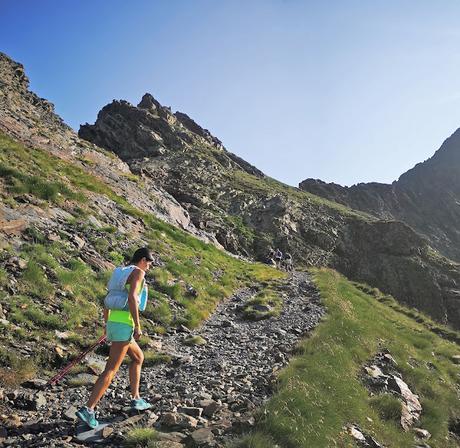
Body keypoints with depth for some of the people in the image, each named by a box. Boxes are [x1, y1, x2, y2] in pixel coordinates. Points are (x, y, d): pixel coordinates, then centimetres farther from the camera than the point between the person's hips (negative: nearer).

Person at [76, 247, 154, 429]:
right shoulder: (138, 272, -8)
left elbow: (107, 302, 22)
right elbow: (132, 297, -23)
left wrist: (106, 325, 28)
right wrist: (138, 326, -20)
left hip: (113, 324, 10)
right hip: (124, 326, -10)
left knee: (138, 358, 22)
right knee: (111, 370, -6)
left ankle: (136, 399, 25)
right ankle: (88, 410, -7)